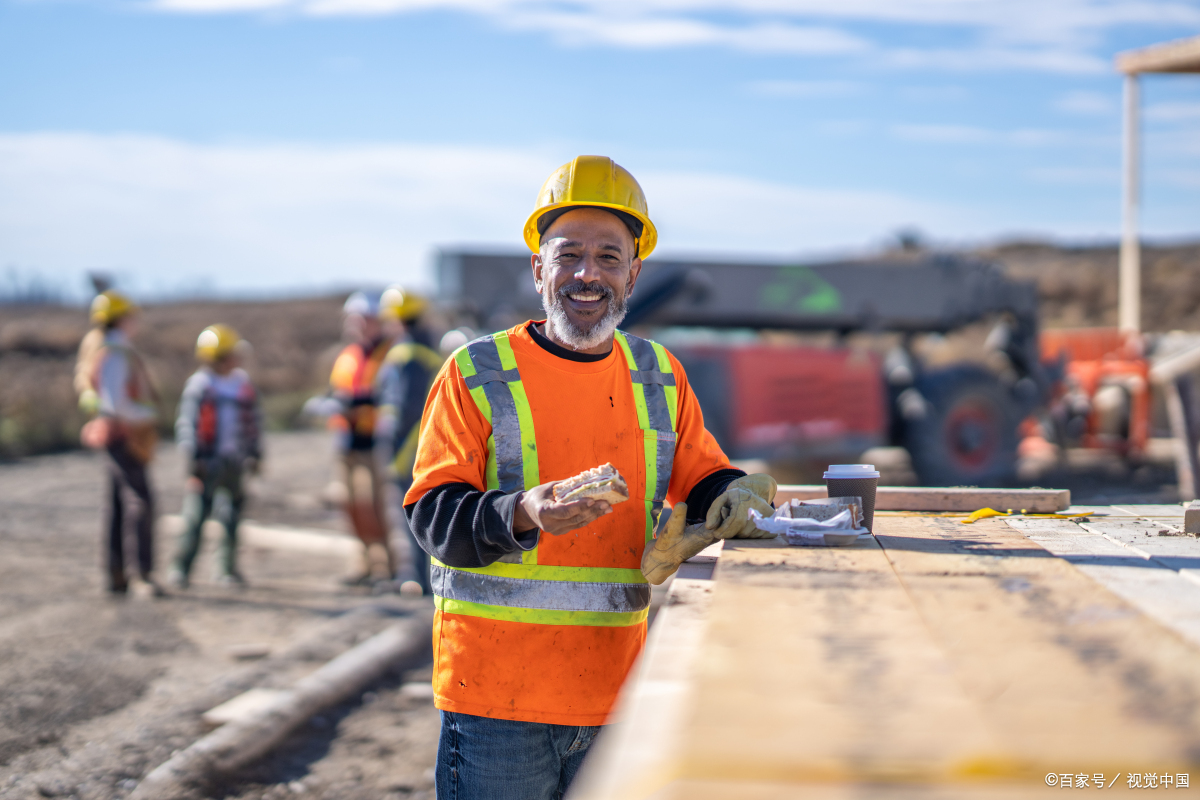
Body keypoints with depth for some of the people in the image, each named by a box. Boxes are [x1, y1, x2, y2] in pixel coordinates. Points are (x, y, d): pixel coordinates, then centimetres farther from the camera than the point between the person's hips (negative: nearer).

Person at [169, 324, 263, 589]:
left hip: (235, 461, 5)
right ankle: (181, 569, -1)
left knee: (232, 517, 8)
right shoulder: (199, 385, -7)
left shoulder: (243, 383, 9)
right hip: (208, 460, -5)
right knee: (196, 515, -8)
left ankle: (226, 568, 19)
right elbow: (187, 423, -7)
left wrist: (254, 453, 9)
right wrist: (191, 457, -14)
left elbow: (254, 420, 15)